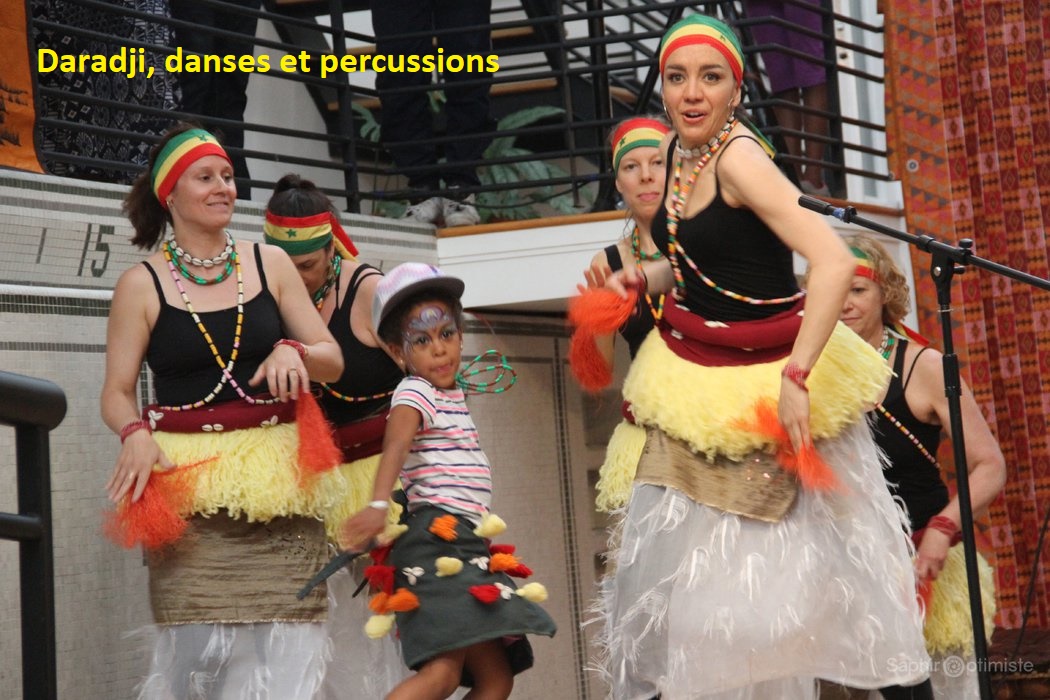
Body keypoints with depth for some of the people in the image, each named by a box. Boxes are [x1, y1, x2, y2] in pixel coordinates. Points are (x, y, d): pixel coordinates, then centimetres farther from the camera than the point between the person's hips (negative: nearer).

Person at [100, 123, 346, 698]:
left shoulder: (270, 264, 10)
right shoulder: (141, 285, 4)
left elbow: (332, 361, 11)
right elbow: (117, 394, 4)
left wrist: (293, 351, -10)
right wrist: (136, 433, -17)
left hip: (278, 476, 2)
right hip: (188, 481, -2)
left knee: (283, 644, -7)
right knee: (200, 640, -14)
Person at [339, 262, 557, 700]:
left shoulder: (451, 395, 22)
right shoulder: (415, 392, -6)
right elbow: (396, 444, -25)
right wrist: (378, 505, -40)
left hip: (467, 546, 10)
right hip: (439, 540, -10)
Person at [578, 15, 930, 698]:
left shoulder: (738, 156, -21)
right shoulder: (680, 150, 5)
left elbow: (835, 263, -32)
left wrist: (795, 378, -31)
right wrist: (641, 278, 3)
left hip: (764, 380, -8)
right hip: (695, 376, 8)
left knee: (760, 561, -2)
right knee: (679, 549, 12)